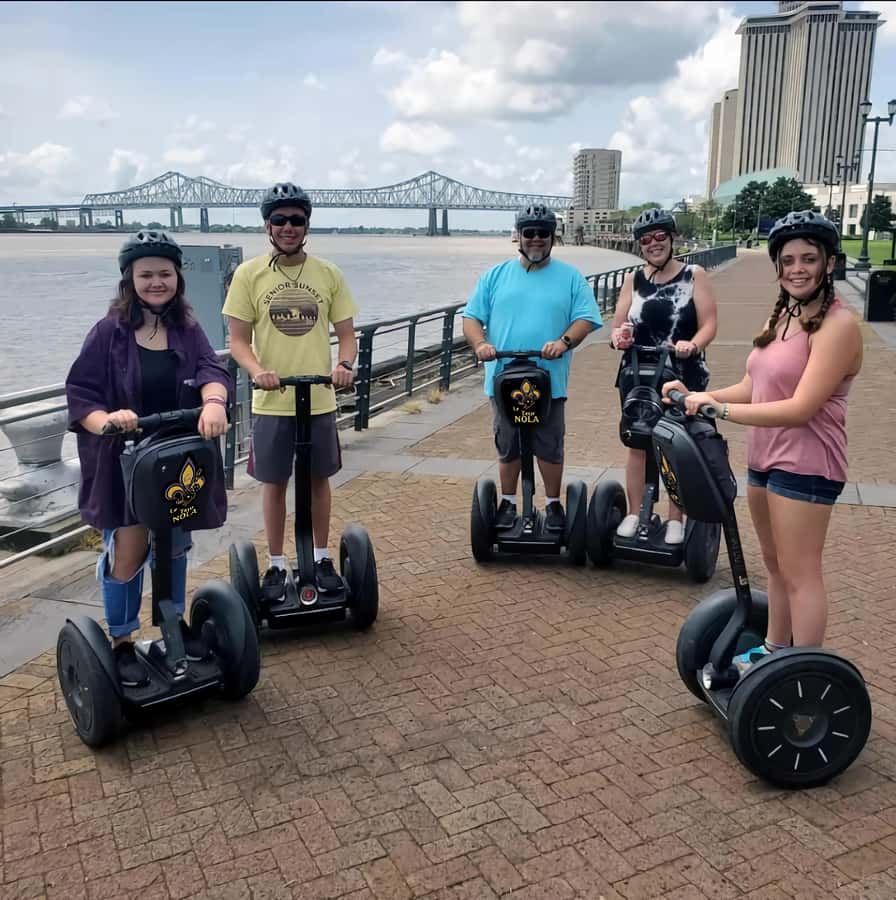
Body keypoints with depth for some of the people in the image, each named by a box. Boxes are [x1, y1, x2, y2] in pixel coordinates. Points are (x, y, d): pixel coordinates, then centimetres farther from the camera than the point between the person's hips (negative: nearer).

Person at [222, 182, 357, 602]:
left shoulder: (328, 274, 2)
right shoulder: (249, 273, -3)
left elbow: (346, 333, 5)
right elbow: (238, 339, -3)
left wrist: (344, 364, -16)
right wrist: (257, 370, -24)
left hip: (320, 398, 2)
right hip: (272, 400, -1)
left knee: (319, 479, 12)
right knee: (274, 483, 8)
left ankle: (321, 559, 28)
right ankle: (276, 566, 22)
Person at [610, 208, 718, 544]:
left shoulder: (694, 276, -2)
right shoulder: (633, 280, 7)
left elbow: (709, 324, -6)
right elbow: (618, 326, 6)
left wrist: (693, 345, -26)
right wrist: (619, 336, -18)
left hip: (683, 376, -2)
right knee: (637, 444, 8)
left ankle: (675, 519, 16)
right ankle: (634, 514, 20)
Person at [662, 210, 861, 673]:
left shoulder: (837, 324, -17)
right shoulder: (781, 316, 11)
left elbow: (800, 408, -24)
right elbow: (752, 387, 10)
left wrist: (719, 410, -23)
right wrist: (698, 396, -5)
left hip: (804, 464, -9)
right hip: (763, 456, 9)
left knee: (799, 573, 0)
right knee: (775, 563, 20)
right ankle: (773, 651, 35)